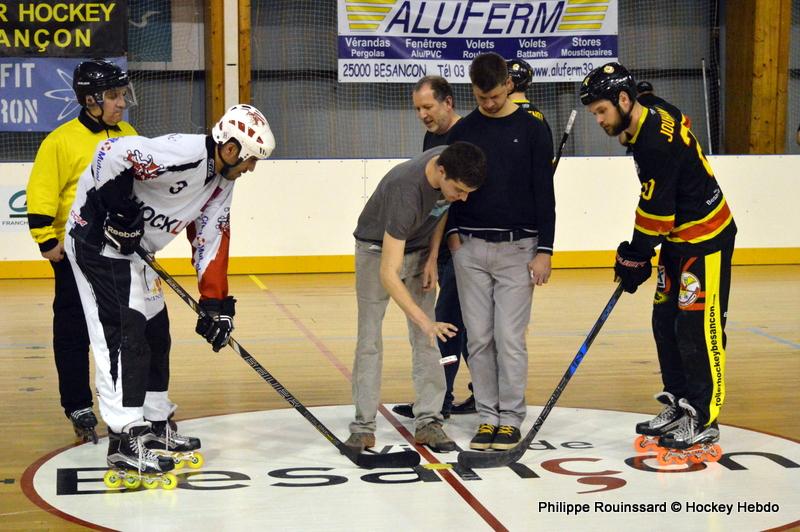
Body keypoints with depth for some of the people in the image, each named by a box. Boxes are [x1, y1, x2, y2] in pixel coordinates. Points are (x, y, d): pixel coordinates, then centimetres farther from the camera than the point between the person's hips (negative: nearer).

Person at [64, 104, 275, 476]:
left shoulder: (222, 180, 5)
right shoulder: (183, 154, -26)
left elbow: (211, 239, 8)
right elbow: (112, 152, -32)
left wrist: (216, 302, 3)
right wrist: (121, 210, -26)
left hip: (133, 247, 10)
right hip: (98, 236, -10)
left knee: (155, 333, 15)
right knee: (124, 335, -13)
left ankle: (156, 424, 28)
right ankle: (125, 439, -11)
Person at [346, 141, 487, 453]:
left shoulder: (452, 161, -21)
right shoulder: (405, 192, -40)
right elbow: (388, 273, -41)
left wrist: (433, 257, -7)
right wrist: (424, 320, -48)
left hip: (420, 250, 5)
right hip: (378, 250, -5)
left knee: (425, 341, -2)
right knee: (369, 340, -4)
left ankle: (427, 421, 1)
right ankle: (363, 426, 2)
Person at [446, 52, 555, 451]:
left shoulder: (532, 130, -1)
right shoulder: (462, 131, 7)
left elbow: (544, 193, -1)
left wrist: (544, 250, -5)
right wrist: (452, 232, -1)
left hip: (517, 248, -3)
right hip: (470, 249, 3)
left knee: (510, 338, -4)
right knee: (479, 338, 4)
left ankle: (511, 419, 6)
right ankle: (487, 417, 12)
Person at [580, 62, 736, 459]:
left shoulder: (657, 142, -25)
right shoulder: (649, 123, 6)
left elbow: (655, 208, -22)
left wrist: (635, 258, -13)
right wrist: (637, 252, 16)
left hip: (706, 238, -10)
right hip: (679, 237, 10)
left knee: (697, 327, -9)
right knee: (665, 322, 11)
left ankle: (703, 420, -4)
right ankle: (679, 404, 21)